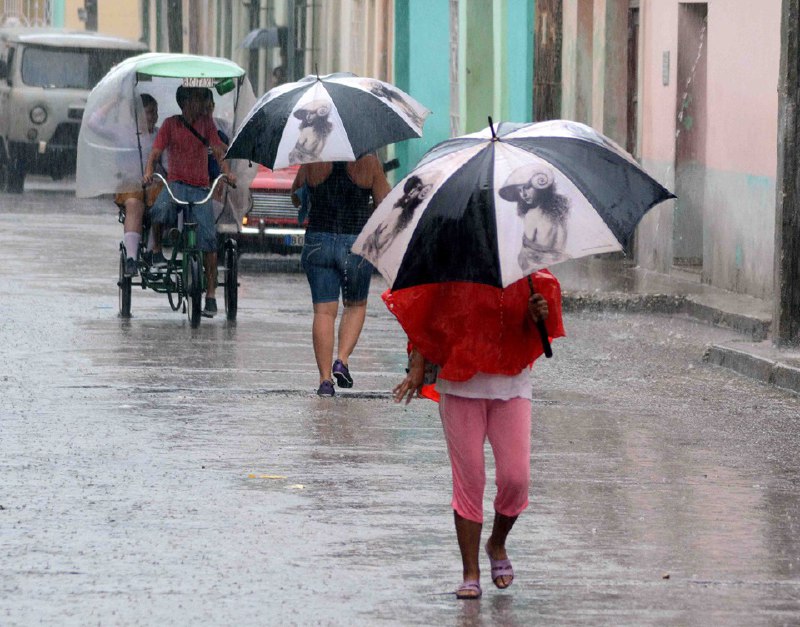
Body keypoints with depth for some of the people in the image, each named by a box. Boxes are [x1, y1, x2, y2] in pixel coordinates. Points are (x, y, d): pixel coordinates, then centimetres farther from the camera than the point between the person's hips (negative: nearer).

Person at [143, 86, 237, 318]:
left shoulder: (206, 122, 10)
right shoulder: (171, 124, 7)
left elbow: (217, 150, 3)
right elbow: (156, 151, 1)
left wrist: (228, 172, -16)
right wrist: (148, 172, -19)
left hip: (200, 188, 1)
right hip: (176, 183, -1)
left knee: (208, 238, -10)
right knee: (160, 209, -35)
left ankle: (211, 295, -4)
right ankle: (156, 252, -9)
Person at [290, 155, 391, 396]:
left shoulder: (312, 160, -2)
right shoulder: (368, 161, -8)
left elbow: (295, 197, 13)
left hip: (317, 242, 1)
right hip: (356, 242, -1)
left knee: (324, 311, 4)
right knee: (356, 306, 20)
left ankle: (325, 378, -1)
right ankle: (342, 360, 2)